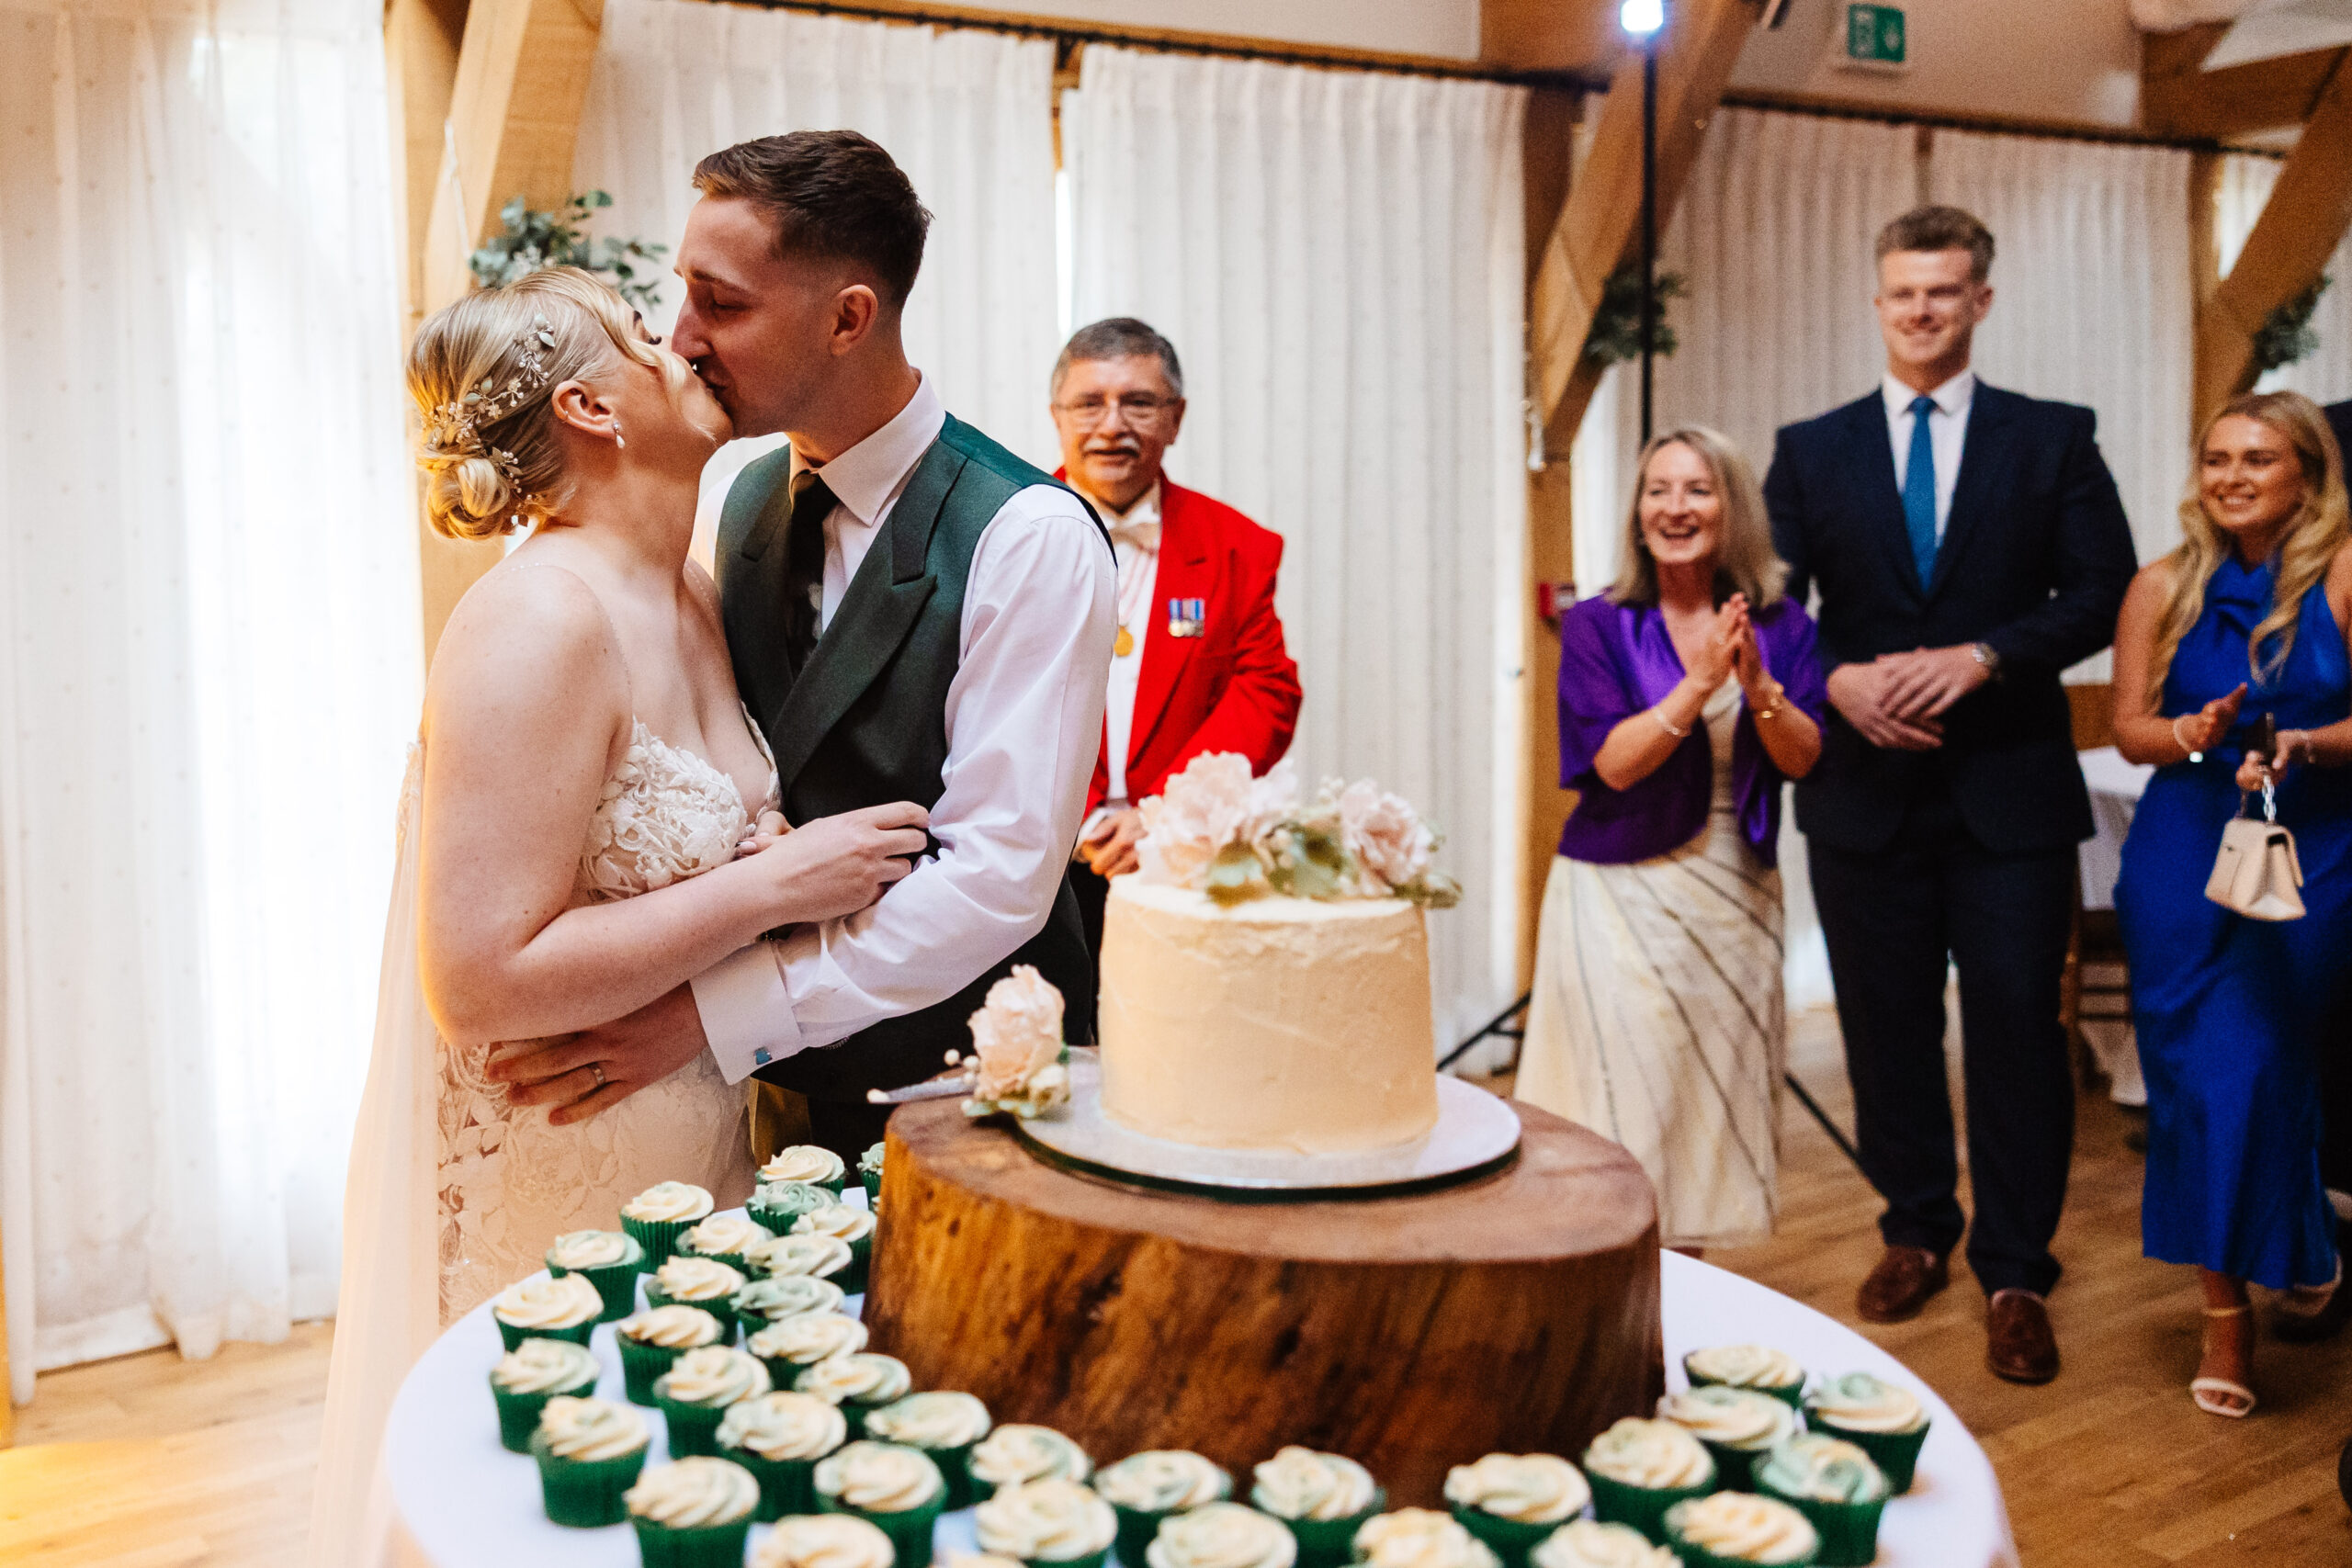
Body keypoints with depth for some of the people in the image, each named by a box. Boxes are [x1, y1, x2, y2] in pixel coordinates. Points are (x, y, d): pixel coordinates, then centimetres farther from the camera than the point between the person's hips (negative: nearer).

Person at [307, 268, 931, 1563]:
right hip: (561, 1199, -8)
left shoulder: (691, 597, 5)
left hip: (695, 1157, 8)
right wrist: (775, 886, -22)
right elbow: (481, 983, -25)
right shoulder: (540, 619, -21)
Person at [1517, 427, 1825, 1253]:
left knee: (1715, 1093, 8)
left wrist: (1759, 684, -20)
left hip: (1734, 895, 4)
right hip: (1623, 896, -3)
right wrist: (1701, 682, -22)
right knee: (1623, 1100, -3)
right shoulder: (1598, 625, -5)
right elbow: (1615, 762, -14)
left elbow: (1802, 758, -4)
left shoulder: (1782, 626, 4)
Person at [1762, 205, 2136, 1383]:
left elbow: (2102, 591, -2)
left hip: (2010, 793, -1)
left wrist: (1983, 657, -16)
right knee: (1887, 1026, 10)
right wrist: (1839, 680, -14)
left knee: (2017, 1028, 0)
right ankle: (1917, 1233, 28)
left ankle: (2014, 1274, 13)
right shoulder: (1811, 450, 8)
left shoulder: (2054, 440, 4)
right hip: (1867, 788, 2)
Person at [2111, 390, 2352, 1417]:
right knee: (2189, 1074, 2)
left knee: (2259, 1068, -5)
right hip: (2183, 855, 3)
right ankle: (2227, 1303, 16)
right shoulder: (2165, 588, 5)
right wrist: (2191, 734, -14)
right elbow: (2129, 726, 6)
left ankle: (2253, 1287, 22)